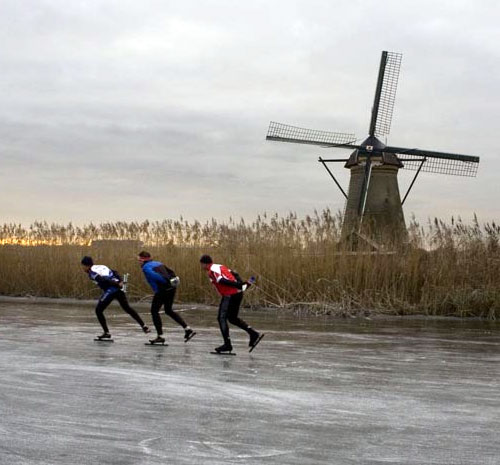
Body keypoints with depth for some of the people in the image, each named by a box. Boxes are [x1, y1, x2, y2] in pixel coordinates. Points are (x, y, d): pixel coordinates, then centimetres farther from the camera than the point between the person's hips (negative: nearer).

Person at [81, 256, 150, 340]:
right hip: (119, 289, 8)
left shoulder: (92, 272, -2)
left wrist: (117, 285, -15)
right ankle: (143, 326, 21)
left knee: (98, 310, 4)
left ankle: (106, 333, 0)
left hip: (110, 291, -8)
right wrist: (120, 281, 3)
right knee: (127, 308, 21)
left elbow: (103, 280, -15)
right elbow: (114, 273, 15)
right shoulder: (101, 267, 23)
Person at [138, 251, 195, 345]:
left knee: (154, 311, 8)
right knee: (169, 310, 22)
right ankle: (188, 329, 15)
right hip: (172, 288, 8)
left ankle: (160, 336, 6)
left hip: (162, 290, -8)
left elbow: (155, 276, -21)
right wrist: (173, 281, 5)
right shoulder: (158, 263, 23)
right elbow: (170, 272, 17)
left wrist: (167, 282, -20)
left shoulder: (146, 267, -3)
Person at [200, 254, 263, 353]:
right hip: (238, 293, 9)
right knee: (232, 318, 19)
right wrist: (242, 284, 1)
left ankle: (227, 344, -6)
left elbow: (223, 281, -19)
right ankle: (254, 334, 14)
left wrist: (241, 285, -21)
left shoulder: (212, 271, -8)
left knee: (222, 318, -1)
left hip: (230, 295, -9)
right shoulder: (220, 267, 21)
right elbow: (235, 274, 15)